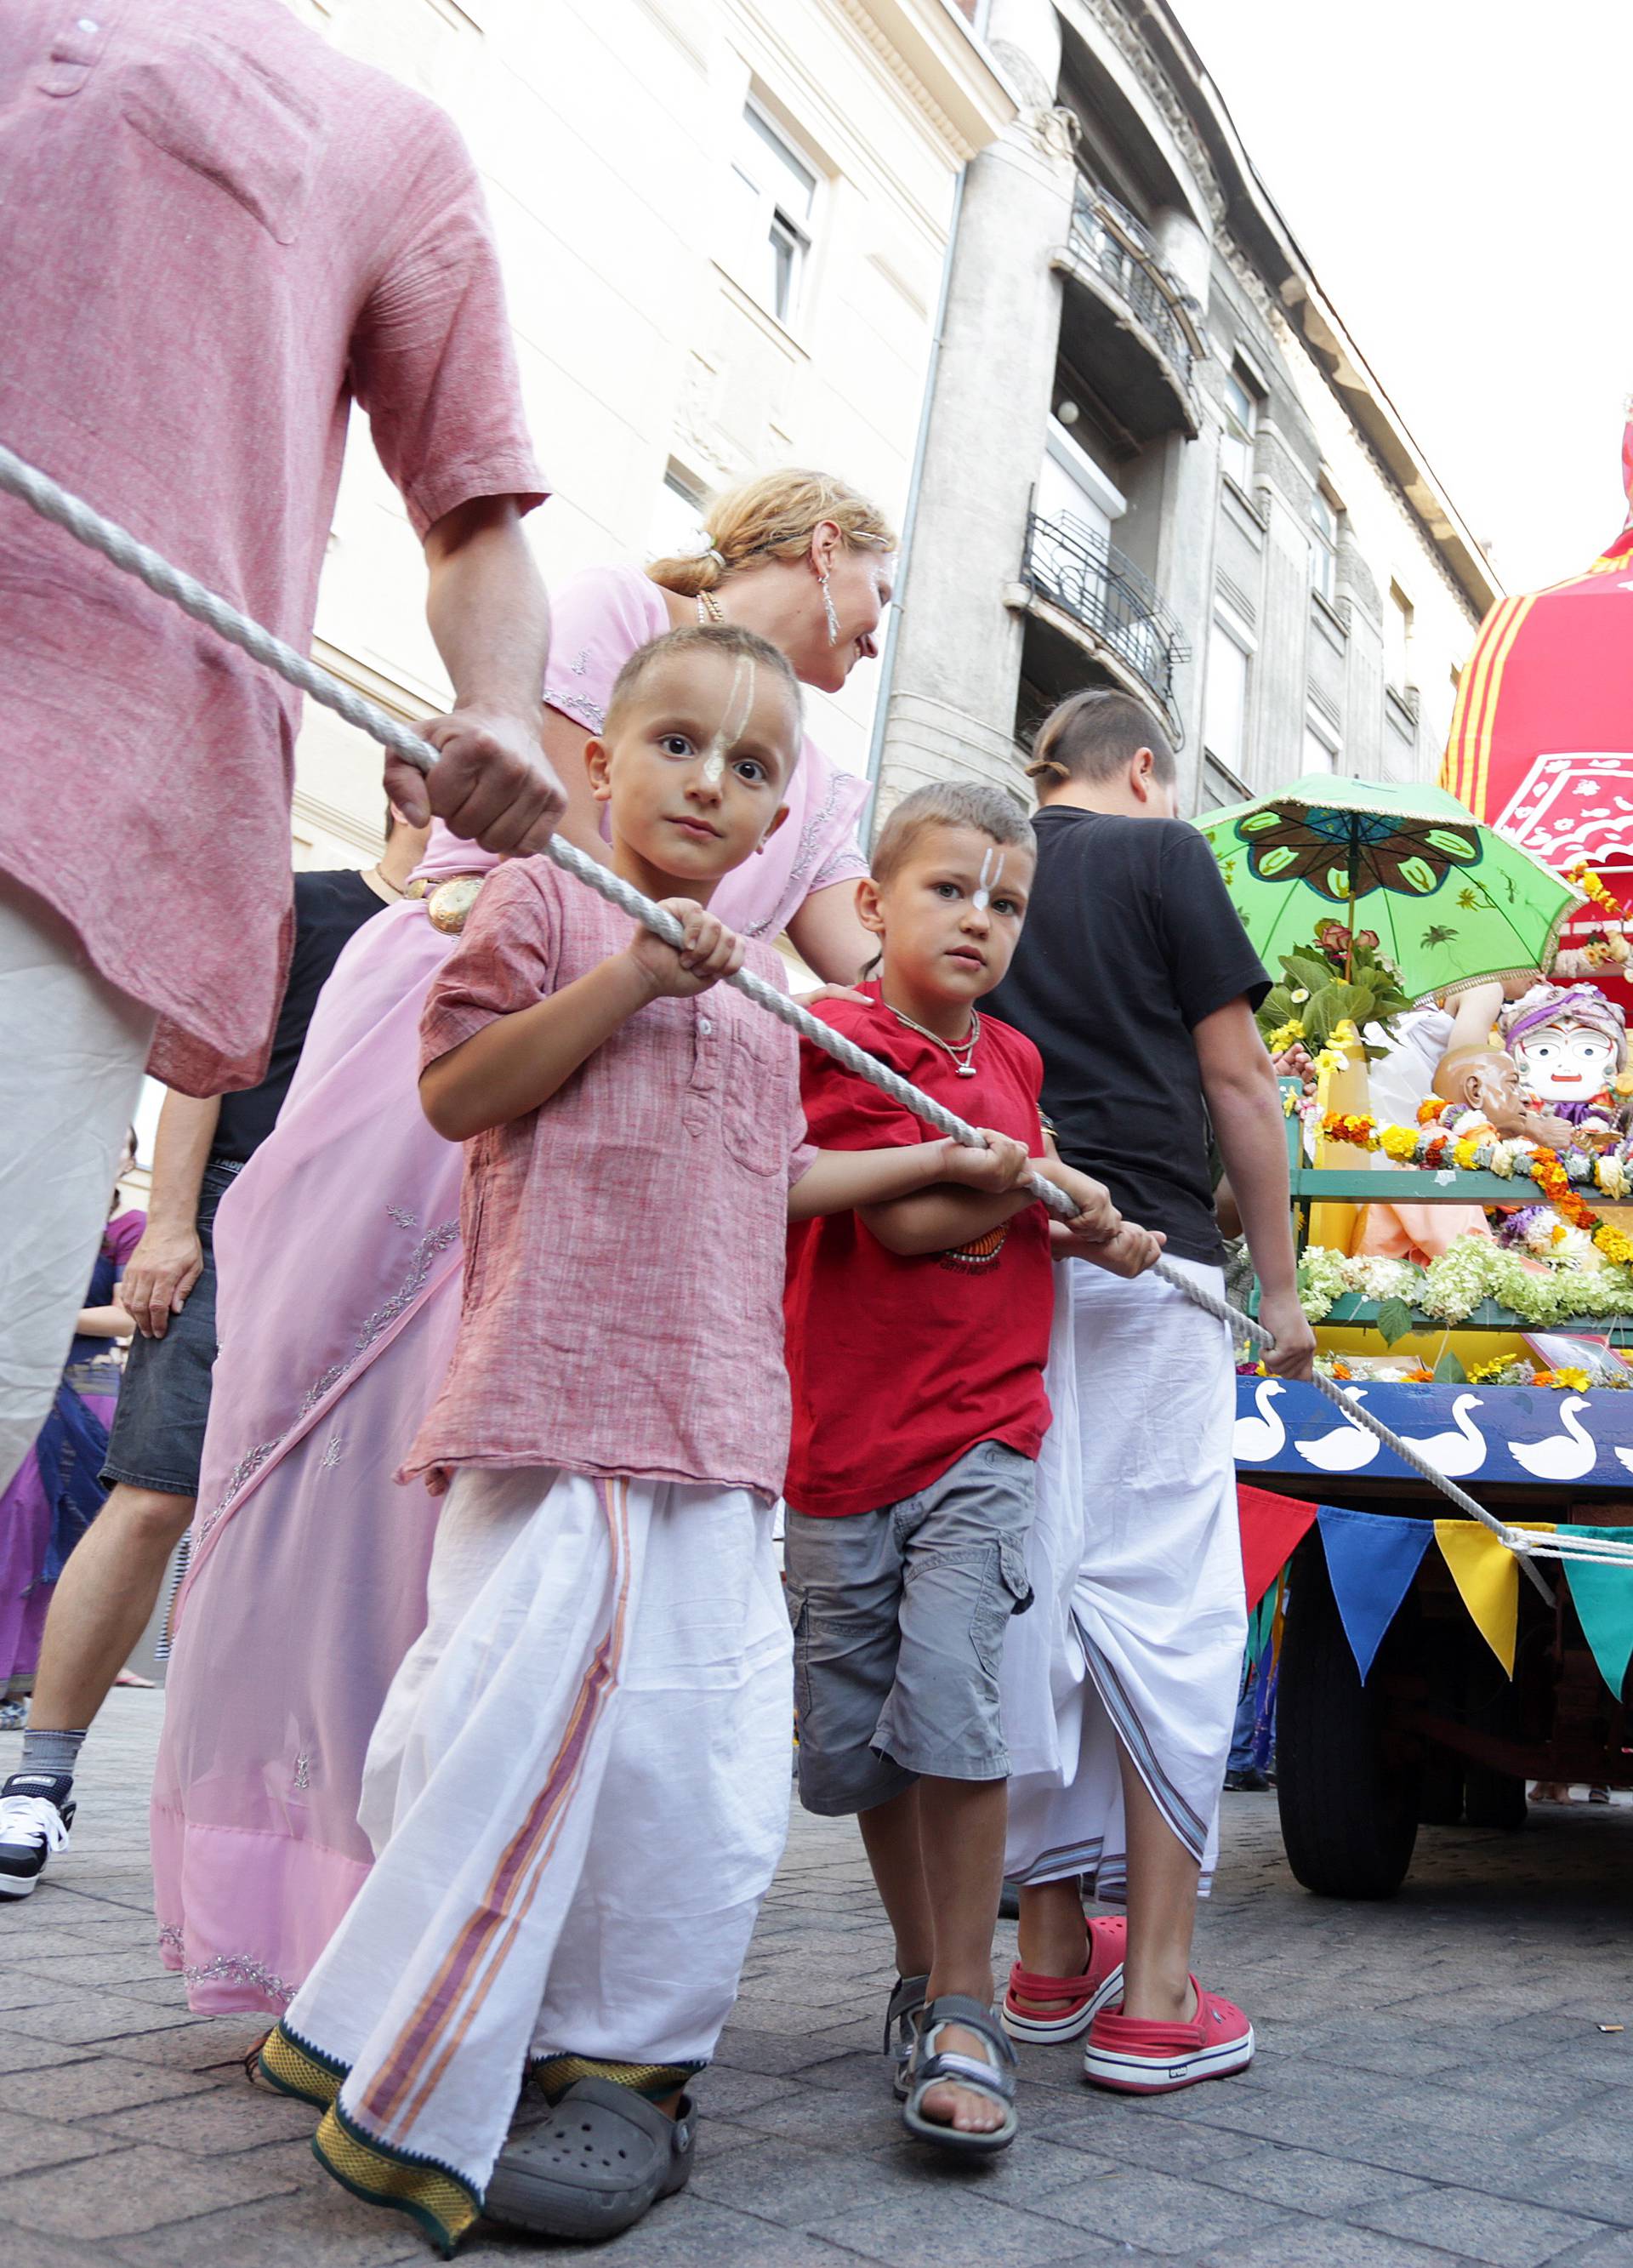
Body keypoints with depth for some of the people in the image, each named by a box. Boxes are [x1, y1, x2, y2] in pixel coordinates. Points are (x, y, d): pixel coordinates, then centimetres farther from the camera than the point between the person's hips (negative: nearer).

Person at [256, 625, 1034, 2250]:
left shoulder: (760, 989, 24)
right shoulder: (546, 903, 4)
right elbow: (454, 1091, -6)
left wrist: (941, 1164, 29)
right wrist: (630, 979, -13)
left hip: (717, 1416, 7)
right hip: (556, 1391, -7)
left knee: (701, 1745, 4)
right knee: (521, 1704, -12)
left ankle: (625, 2056, 18)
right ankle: (408, 2072, 3)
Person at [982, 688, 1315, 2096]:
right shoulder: (1160, 855, 5)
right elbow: (1236, 1084, 2)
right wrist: (1279, 1281, 7)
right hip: (1145, 1259, -5)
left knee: (1031, 1599, 7)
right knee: (1165, 1605, -3)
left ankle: (1050, 1957, 15)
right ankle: (1158, 1995, -2)